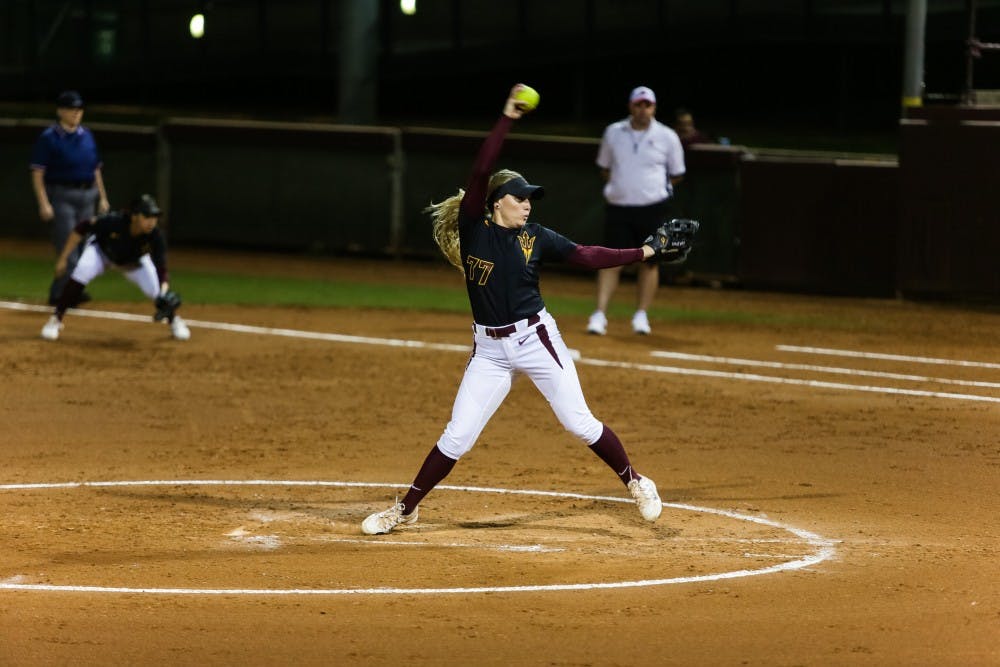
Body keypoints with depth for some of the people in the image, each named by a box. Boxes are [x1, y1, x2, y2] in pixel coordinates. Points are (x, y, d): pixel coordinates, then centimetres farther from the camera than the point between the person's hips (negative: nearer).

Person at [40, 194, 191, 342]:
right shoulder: (112, 221, -40)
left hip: (134, 261, 2)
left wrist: (164, 294, -54)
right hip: (102, 251, -2)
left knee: (157, 290, -16)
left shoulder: (155, 237, -34)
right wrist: (63, 258, -24)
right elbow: (81, 229, -26)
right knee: (82, 272, -31)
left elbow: (161, 269, -35)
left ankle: (174, 320, 18)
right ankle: (55, 320, -16)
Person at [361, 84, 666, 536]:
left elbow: (586, 256, 0)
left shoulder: (536, 237, 2)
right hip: (489, 350, -1)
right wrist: (507, 120, -19)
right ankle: (405, 510, 12)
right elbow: (481, 170, -14)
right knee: (456, 438, -2)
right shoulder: (473, 227, -4)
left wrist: (643, 253, -7)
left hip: (536, 339, 1)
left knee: (580, 423, 1)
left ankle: (635, 483, 20)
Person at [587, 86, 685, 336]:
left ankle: (641, 315, 13)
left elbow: (676, 175, 9)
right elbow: (605, 167, 17)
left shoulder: (667, 137, 0)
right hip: (618, 207, 1)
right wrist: (619, 187, 5)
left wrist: (656, 186, -1)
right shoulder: (613, 132, 5)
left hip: (653, 209, -1)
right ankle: (600, 314, -6)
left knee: (649, 261, 3)